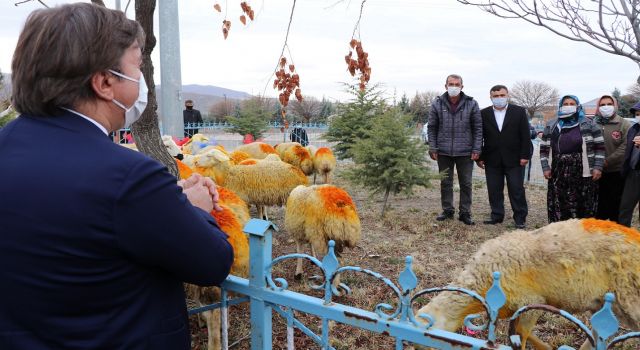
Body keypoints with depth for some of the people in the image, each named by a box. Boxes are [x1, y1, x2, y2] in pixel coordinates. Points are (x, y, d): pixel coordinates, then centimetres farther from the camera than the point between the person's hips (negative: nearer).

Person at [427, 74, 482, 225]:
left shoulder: (471, 104, 0)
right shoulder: (437, 103, 1)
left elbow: (478, 128, 2)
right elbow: (432, 127, 4)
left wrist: (476, 149, -4)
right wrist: (433, 148, -2)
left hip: (465, 152, -1)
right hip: (444, 152, 1)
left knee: (466, 183, 5)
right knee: (445, 182, 9)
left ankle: (465, 213, 16)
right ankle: (447, 210, 22)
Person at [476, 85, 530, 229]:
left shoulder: (519, 112, 2)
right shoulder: (484, 114, 5)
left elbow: (525, 136, 0)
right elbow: (479, 137, 5)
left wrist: (525, 156, -6)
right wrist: (480, 157, 0)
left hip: (514, 159, -2)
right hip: (492, 160, 2)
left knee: (517, 190, 2)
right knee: (494, 190, 7)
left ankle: (520, 218, 12)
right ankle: (497, 216, 19)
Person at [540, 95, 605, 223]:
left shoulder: (588, 124, 2)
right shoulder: (551, 125, 8)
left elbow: (600, 146, 2)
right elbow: (544, 148, 10)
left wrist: (598, 167, -5)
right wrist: (545, 168, 2)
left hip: (583, 173, -2)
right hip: (558, 174, 2)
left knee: (584, 208, 2)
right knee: (558, 207, 4)